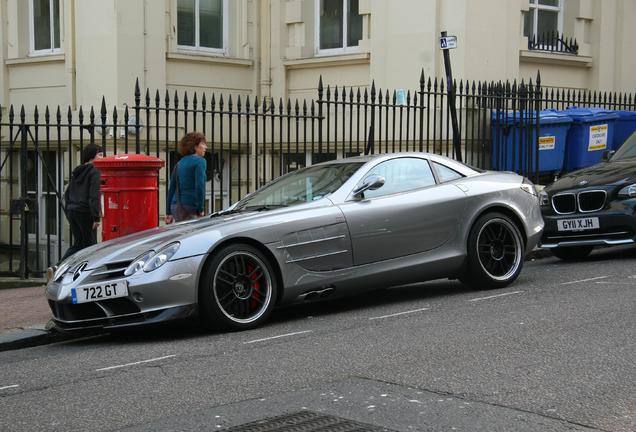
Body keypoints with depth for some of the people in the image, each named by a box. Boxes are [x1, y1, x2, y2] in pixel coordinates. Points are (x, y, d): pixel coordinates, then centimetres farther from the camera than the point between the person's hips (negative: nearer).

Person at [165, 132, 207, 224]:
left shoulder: (180, 163, 16)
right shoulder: (200, 161, -5)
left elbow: (171, 189, 16)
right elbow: (199, 186, -15)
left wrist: (168, 212, 19)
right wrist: (200, 210, -11)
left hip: (176, 206, 8)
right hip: (190, 207, -8)